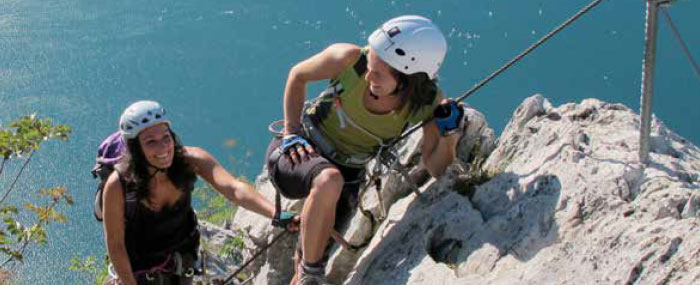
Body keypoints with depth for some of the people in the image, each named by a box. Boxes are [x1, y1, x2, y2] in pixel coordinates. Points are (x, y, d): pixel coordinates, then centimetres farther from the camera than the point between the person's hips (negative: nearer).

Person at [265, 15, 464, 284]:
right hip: (298, 152, -3)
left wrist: (449, 134, -33)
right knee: (329, 181, -38)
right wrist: (291, 133, -11)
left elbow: (436, 169, -15)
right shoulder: (350, 59, -26)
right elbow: (298, 76, -6)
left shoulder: (429, 104, -21)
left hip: (348, 174, 3)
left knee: (308, 260, 7)